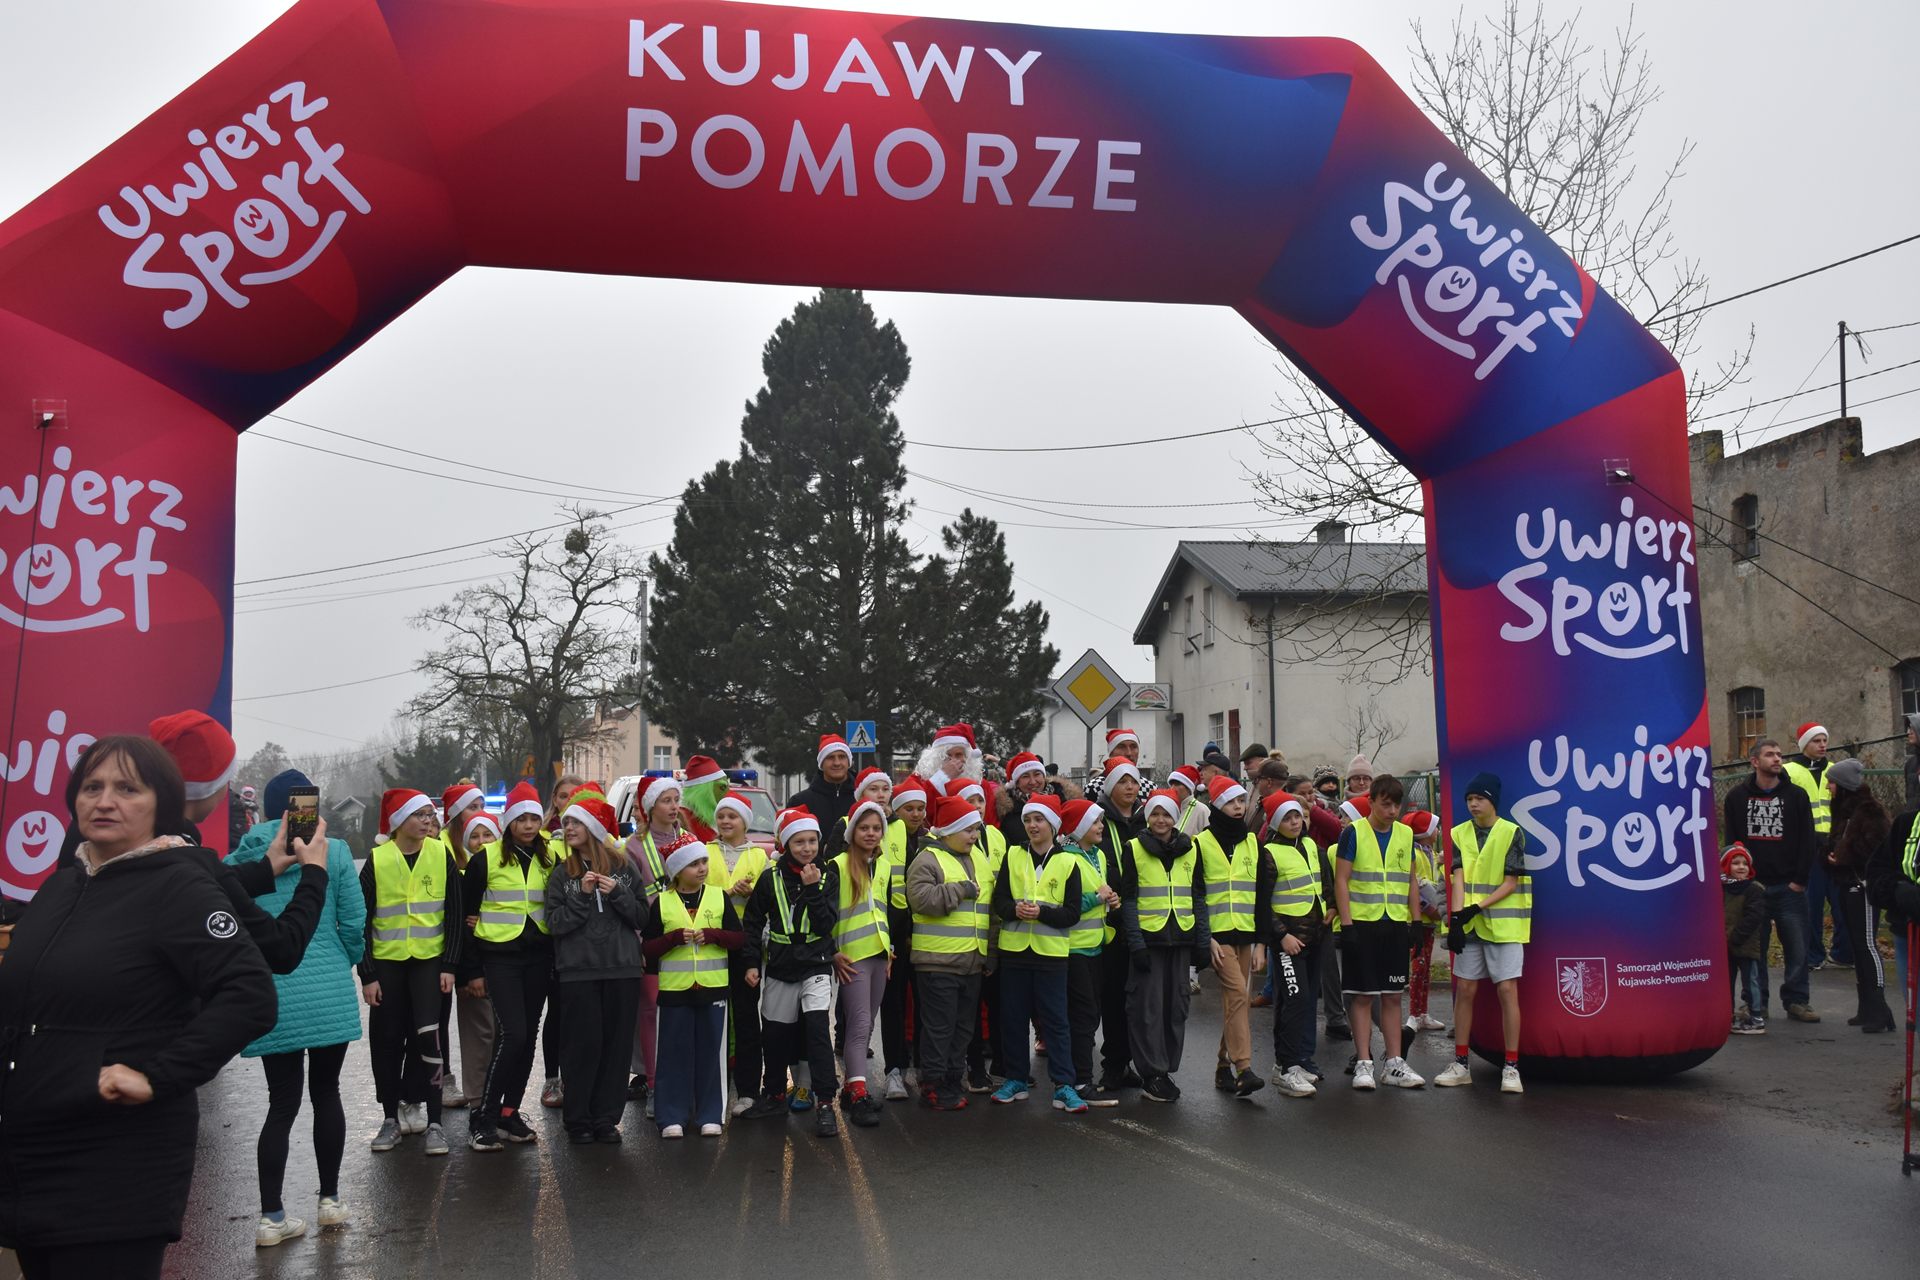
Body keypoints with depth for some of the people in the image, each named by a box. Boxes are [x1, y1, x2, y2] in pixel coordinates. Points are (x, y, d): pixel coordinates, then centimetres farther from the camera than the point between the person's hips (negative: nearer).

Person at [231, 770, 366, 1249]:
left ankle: (272, 1216, 7)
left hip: (269, 995, 2)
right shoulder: (333, 852, -4)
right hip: (328, 993, -1)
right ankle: (330, 1200, 20)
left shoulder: (242, 858, 2)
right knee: (326, 1092, 13)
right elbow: (354, 922, -2)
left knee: (282, 1101, 8)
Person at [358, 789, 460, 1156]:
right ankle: (393, 1117, 21)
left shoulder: (440, 854, -1)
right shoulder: (377, 860, -4)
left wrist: (449, 965, -4)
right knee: (387, 1041, 6)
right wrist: (367, 974, -4)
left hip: (429, 961, -1)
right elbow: (362, 921, 0)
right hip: (386, 963, 1)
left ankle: (432, 1122, -4)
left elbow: (455, 914, 2)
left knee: (428, 1038, -10)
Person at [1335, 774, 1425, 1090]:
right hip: (1362, 923, -4)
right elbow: (1341, 881, -6)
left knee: (1392, 995, 8)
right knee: (1362, 995, -1)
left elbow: (1411, 883, 16)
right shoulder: (1354, 833, -4)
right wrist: (1346, 925, -12)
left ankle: (1394, 1064, 13)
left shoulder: (1405, 834, 10)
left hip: (1396, 924, 4)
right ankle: (1363, 1064, 4)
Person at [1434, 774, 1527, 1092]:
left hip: (1504, 923, -4)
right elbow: (1458, 878, 0)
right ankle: (1460, 1064, 12)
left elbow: (1510, 883, -8)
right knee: (1464, 989, 5)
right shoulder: (1459, 834, 7)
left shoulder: (1512, 833, -5)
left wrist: (1476, 908, -16)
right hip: (1469, 924, 4)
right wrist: (1456, 918, -11)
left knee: (1507, 989, -6)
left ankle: (1511, 1067, 0)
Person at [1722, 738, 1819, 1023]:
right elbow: (1731, 842, 5)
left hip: (1789, 887, 0)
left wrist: (1800, 880, -4)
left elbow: (1807, 842, 3)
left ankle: (1796, 1001, 12)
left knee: (1797, 947, 1)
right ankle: (1756, 1004, 13)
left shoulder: (1796, 796, 3)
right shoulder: (1737, 797, 3)